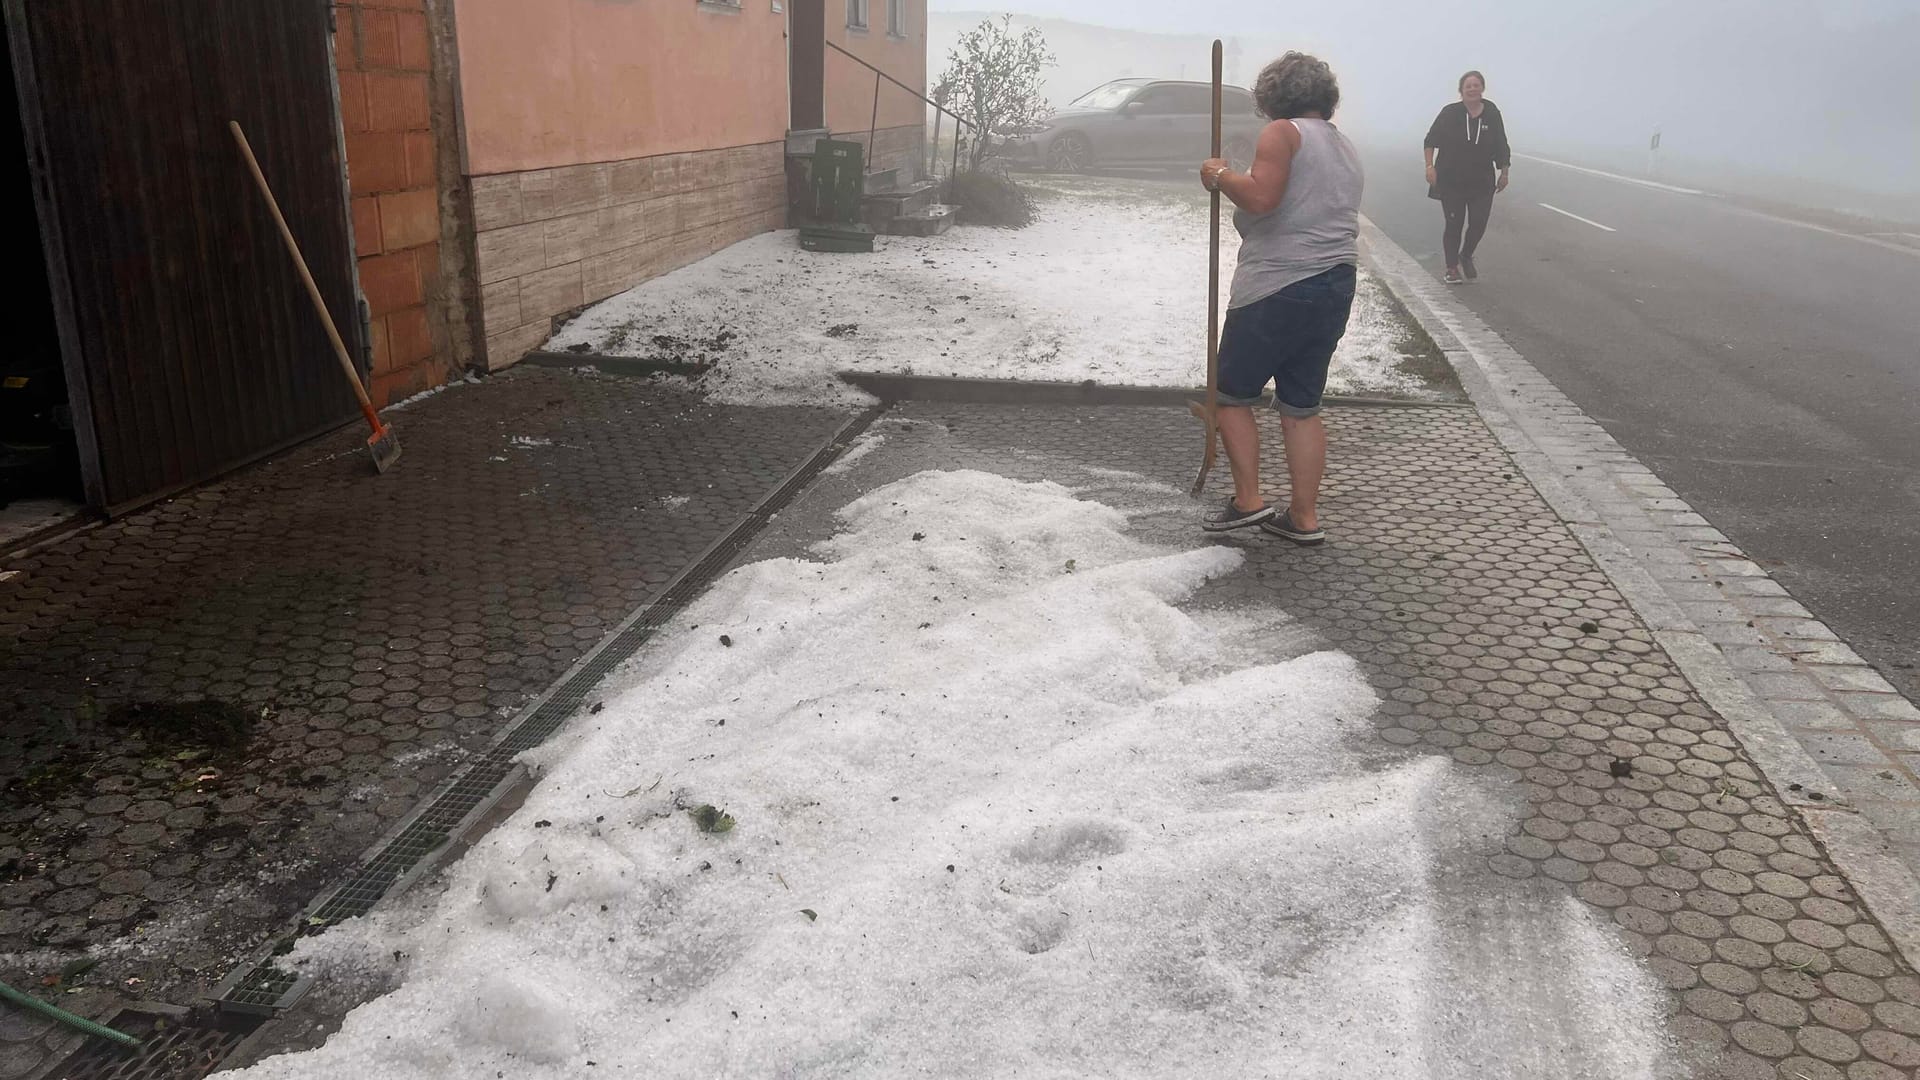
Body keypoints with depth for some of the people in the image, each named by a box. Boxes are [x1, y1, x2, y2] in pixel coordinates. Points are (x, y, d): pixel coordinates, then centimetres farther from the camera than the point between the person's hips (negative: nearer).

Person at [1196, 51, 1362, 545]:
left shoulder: (1283, 133, -7)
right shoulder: (1346, 149, 19)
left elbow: (1261, 196, -22)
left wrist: (1220, 177, -6)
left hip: (1277, 290, -8)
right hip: (1336, 288, 8)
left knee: (1232, 394, 7)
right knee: (1301, 407, 12)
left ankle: (1248, 501, 5)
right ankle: (1304, 518, 13)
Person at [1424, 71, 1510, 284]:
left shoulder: (1492, 114, 1)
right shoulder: (1450, 113, -5)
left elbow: (1501, 147, 9)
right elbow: (1431, 139, 0)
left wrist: (1504, 173, 9)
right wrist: (1430, 166, -9)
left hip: (1482, 183, 2)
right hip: (1451, 182, -2)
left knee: (1478, 224, 1)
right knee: (1454, 225, 0)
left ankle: (1466, 257, 29)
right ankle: (1452, 268, 13)